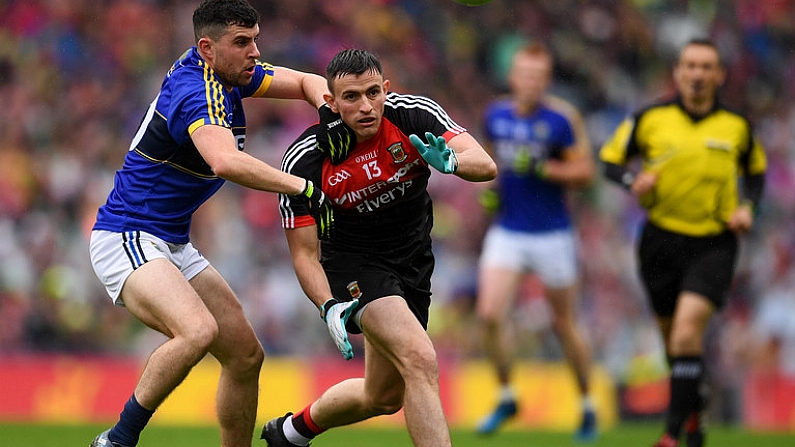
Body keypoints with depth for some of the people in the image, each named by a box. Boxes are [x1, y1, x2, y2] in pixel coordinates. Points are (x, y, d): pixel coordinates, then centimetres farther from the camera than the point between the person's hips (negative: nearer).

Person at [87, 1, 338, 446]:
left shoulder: (228, 74, 6)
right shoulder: (197, 92, -23)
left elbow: (306, 81, 18)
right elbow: (226, 162, -42)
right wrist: (304, 188, -37)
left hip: (174, 244, 10)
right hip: (126, 239, -10)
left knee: (246, 355, 8)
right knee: (199, 330, -33)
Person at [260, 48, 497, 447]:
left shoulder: (415, 115, -18)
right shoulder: (305, 161, -22)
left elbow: (485, 166, -27)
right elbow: (304, 253, -15)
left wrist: (450, 162, -50)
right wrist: (329, 307, -32)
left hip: (413, 260, 4)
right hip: (353, 261, -4)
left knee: (384, 397, 15)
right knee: (421, 362, -28)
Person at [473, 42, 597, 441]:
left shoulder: (563, 118, -9)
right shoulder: (496, 115, 3)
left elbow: (585, 172, -8)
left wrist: (543, 169, -22)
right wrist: (490, 189, 5)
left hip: (552, 235, -3)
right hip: (506, 232, 3)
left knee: (564, 324, 7)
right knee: (489, 315, -13)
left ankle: (587, 405, 26)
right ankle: (506, 398, 6)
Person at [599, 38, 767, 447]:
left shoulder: (737, 126, 2)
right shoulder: (650, 119, -2)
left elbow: (755, 171, 18)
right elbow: (611, 161, 6)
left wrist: (747, 207, 0)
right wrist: (633, 180, -15)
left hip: (714, 244, -2)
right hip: (662, 240, 2)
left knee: (687, 332, -19)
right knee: (671, 334, 11)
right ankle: (695, 409, 38)